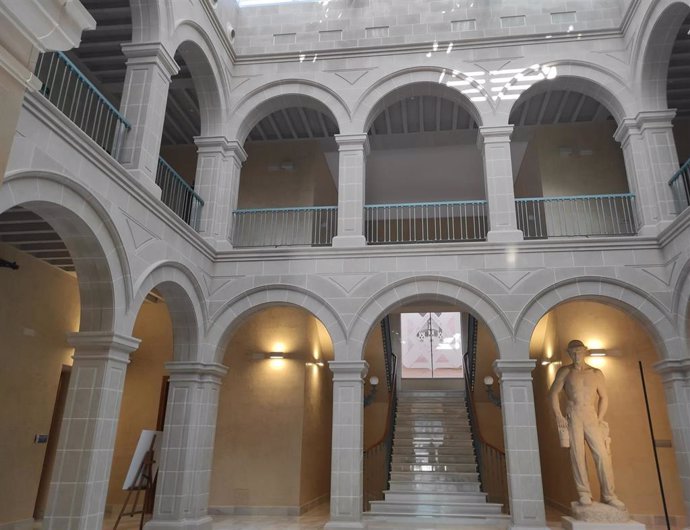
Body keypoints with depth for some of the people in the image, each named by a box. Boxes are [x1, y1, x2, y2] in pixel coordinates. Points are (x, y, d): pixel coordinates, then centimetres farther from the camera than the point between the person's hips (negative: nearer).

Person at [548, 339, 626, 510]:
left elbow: (604, 397, 15)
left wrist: (599, 418, 4)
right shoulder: (565, 372, 8)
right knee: (577, 455, -3)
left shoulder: (596, 373, 11)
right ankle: (584, 494, 4)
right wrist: (558, 415, -4)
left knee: (602, 454, -6)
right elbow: (553, 393, 6)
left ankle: (608, 495, 4)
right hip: (572, 416, -1)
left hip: (591, 417, 1)